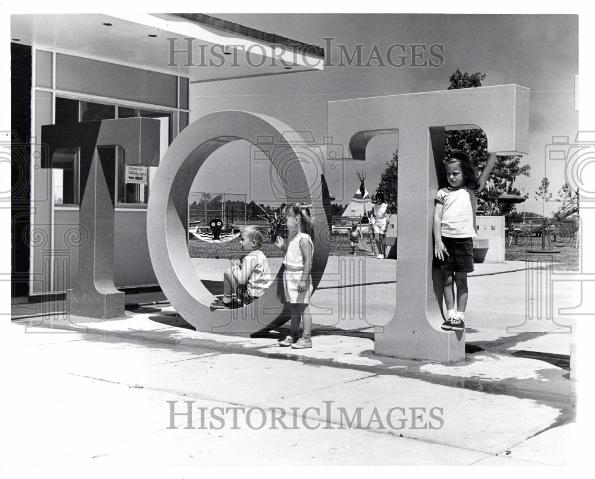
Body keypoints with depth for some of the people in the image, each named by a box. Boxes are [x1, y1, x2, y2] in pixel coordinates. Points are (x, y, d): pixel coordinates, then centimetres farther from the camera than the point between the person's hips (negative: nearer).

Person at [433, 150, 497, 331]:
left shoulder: (470, 191, 8)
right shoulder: (442, 193, 8)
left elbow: (488, 169, 6)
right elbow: (437, 217, 2)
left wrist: (492, 151, 3)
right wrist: (438, 241, -5)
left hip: (463, 239, -1)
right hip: (445, 239, 1)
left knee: (461, 279, 3)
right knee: (447, 279, 4)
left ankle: (460, 316, 7)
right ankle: (450, 315, 11)